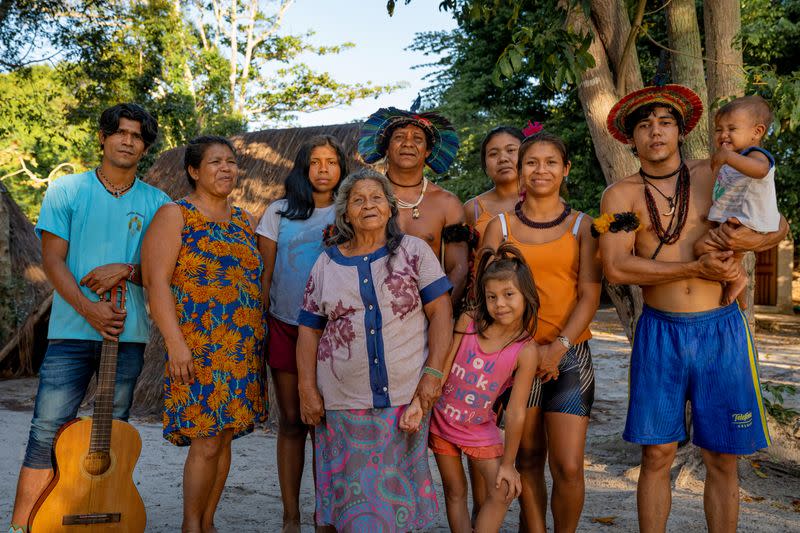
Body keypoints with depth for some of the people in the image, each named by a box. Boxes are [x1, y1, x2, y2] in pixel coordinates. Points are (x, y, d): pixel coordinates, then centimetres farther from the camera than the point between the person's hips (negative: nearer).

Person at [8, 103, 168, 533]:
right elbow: (52, 260, -2)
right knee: (47, 430, -3)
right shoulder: (66, 191, 4)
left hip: (129, 333, 2)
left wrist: (126, 270, -13)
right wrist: (88, 308, -16)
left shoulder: (156, 203, 7)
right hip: (72, 331, -1)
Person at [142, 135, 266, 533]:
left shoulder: (245, 221, 16)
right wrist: (175, 342, -19)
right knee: (206, 442, -7)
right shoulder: (175, 215, -2)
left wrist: (260, 337, 13)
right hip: (198, 349, -6)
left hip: (243, 350, 6)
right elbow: (157, 281, -10)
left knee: (224, 438, 9)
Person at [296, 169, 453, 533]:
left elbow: (440, 311, -2)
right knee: (355, 493, 7)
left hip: (406, 396, -1)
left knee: (397, 489, 8)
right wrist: (307, 389, 0)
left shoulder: (413, 252, 2)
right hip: (345, 401, 1)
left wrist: (434, 372, -10)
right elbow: (309, 330, 8)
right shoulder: (326, 264, 7)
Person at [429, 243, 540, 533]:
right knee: (455, 492, 10)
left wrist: (508, 463, -12)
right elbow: (441, 369, -8)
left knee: (504, 491, -8)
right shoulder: (467, 322, -13)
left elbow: (515, 411, -16)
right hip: (440, 419, 1)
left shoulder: (526, 351, -18)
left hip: (479, 427, -1)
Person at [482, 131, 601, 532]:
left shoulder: (581, 226, 6)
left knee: (568, 467, -5)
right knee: (528, 460, 8)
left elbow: (589, 295, -1)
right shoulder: (500, 226, 7)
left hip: (569, 356, 0)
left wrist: (558, 347, -14)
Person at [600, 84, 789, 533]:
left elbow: (780, 225, 13)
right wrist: (695, 267, -14)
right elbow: (616, 268, -12)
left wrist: (751, 240, -9)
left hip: (721, 330, 1)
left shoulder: (716, 176, 5)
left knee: (723, 459, 8)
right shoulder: (622, 194, 1)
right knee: (657, 455, 5)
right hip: (660, 331, -1)